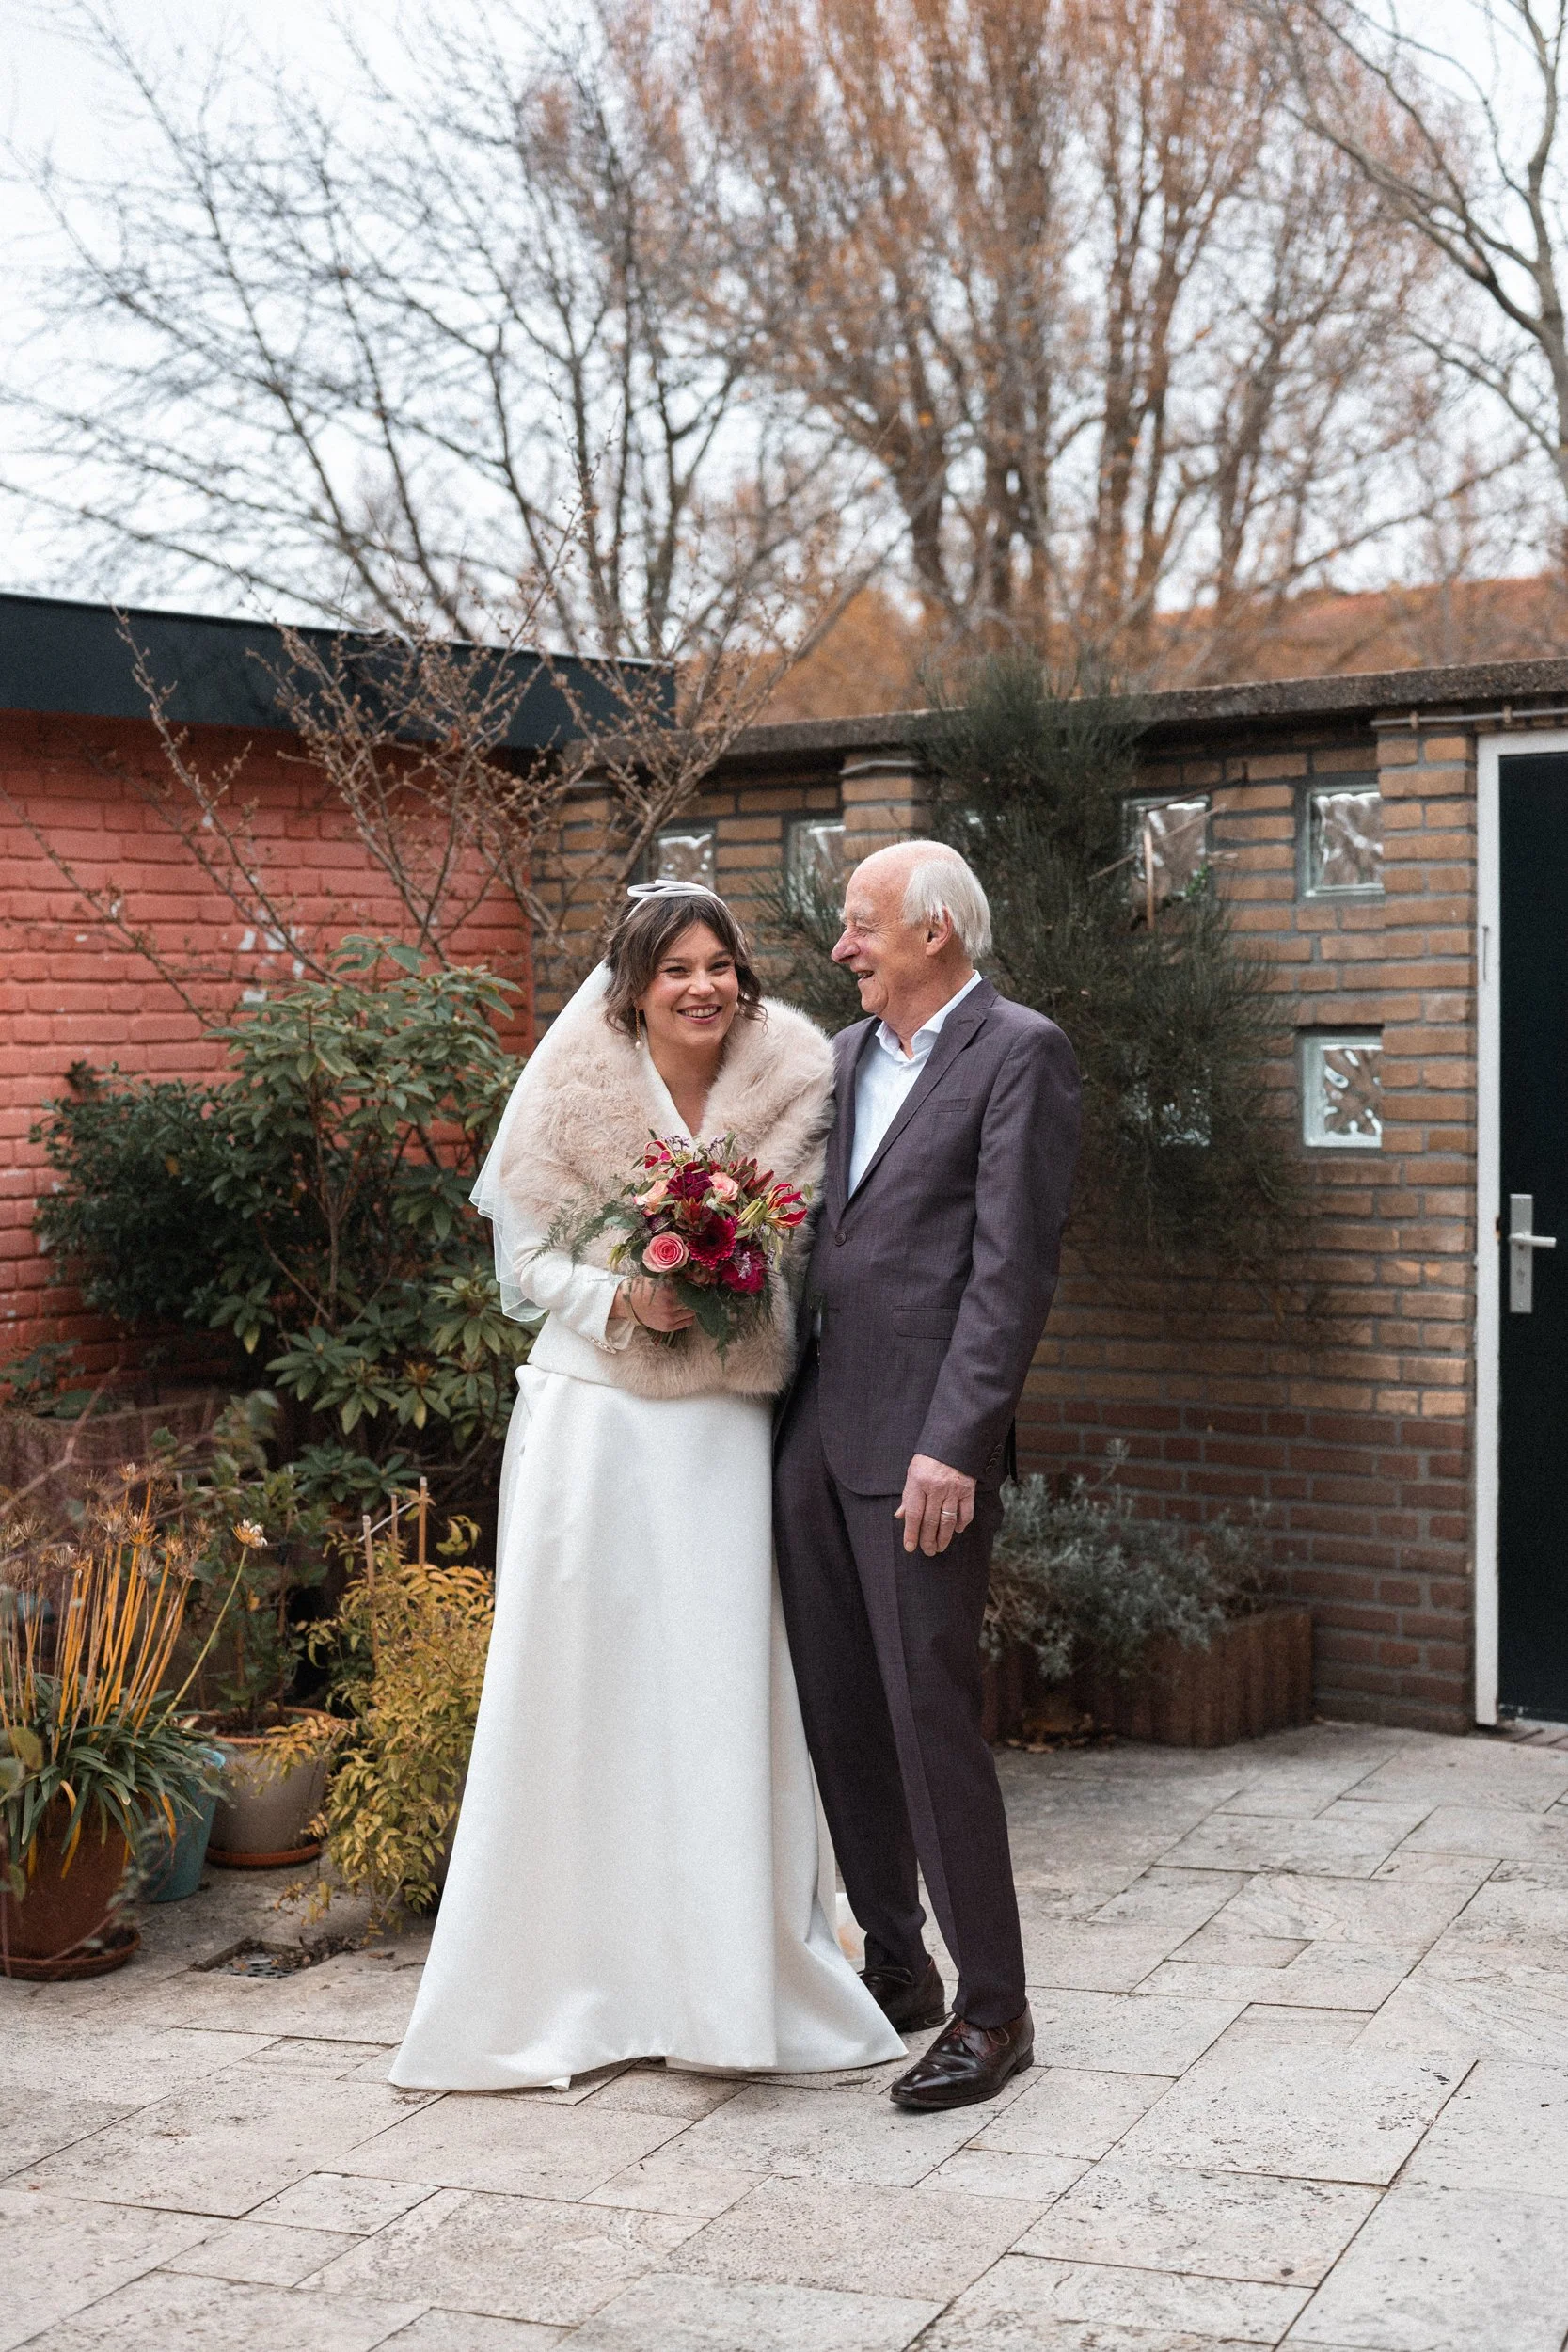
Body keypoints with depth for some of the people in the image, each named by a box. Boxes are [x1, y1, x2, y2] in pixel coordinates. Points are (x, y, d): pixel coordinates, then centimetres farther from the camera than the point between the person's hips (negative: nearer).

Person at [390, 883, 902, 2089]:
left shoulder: (794, 1092, 2)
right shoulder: (577, 1095, -2)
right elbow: (529, 1261, 1)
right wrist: (626, 1302, -16)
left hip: (729, 1432, 1)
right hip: (597, 1417, -1)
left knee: (727, 1694, 2)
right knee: (586, 1690, 2)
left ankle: (732, 1978, 14)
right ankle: (573, 1977, 12)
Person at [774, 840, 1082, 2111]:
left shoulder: (1020, 1053, -6)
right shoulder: (846, 1055, 17)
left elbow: (1014, 1265, -13)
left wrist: (953, 1444, -19)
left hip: (921, 1438, -8)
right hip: (815, 1432, 8)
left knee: (931, 1716, -5)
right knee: (840, 1714, 13)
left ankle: (993, 2009, 7)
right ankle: (894, 1969, 27)